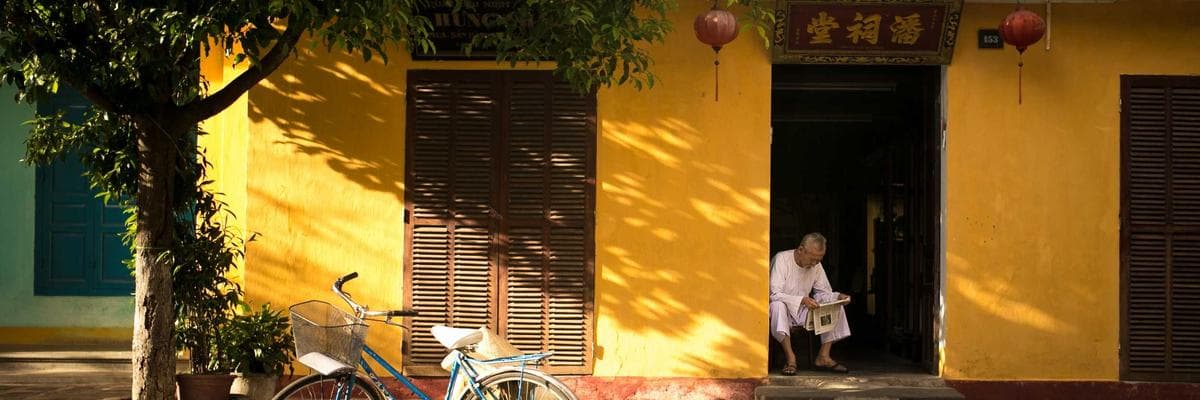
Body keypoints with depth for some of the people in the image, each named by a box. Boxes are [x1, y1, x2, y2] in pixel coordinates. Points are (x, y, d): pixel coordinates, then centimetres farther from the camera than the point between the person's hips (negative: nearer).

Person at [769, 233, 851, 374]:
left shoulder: (816, 265, 2)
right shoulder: (782, 259, -18)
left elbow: (823, 293, 7)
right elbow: (774, 294, -26)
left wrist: (838, 297, -16)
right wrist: (801, 300, -38)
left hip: (803, 312, 6)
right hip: (784, 310, -6)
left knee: (836, 308, -12)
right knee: (778, 306, -40)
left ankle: (823, 357, -13)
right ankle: (790, 357, -35)